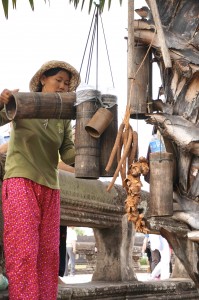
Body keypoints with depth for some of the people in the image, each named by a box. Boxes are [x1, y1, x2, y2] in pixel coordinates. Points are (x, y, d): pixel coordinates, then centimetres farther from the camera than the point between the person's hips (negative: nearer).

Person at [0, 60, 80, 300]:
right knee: (23, 252, -14)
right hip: (21, 181, -5)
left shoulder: (63, 119, 11)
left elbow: (68, 154, 4)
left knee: (48, 255, 0)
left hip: (50, 188, 5)